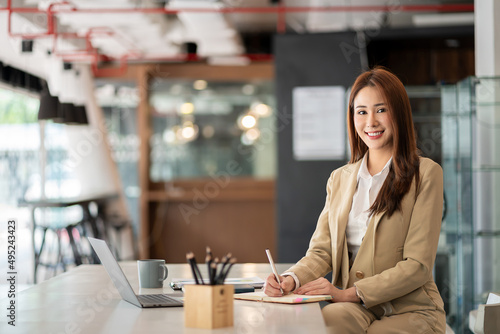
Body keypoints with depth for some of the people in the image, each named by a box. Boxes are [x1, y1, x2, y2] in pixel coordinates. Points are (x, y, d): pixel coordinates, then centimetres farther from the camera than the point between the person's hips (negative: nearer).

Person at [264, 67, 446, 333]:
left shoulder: (425, 174, -1)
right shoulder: (339, 179, 17)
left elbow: (418, 266, -7)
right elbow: (321, 252, 10)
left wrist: (348, 293, -17)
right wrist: (291, 280, -13)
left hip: (411, 311, -4)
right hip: (356, 310, 4)